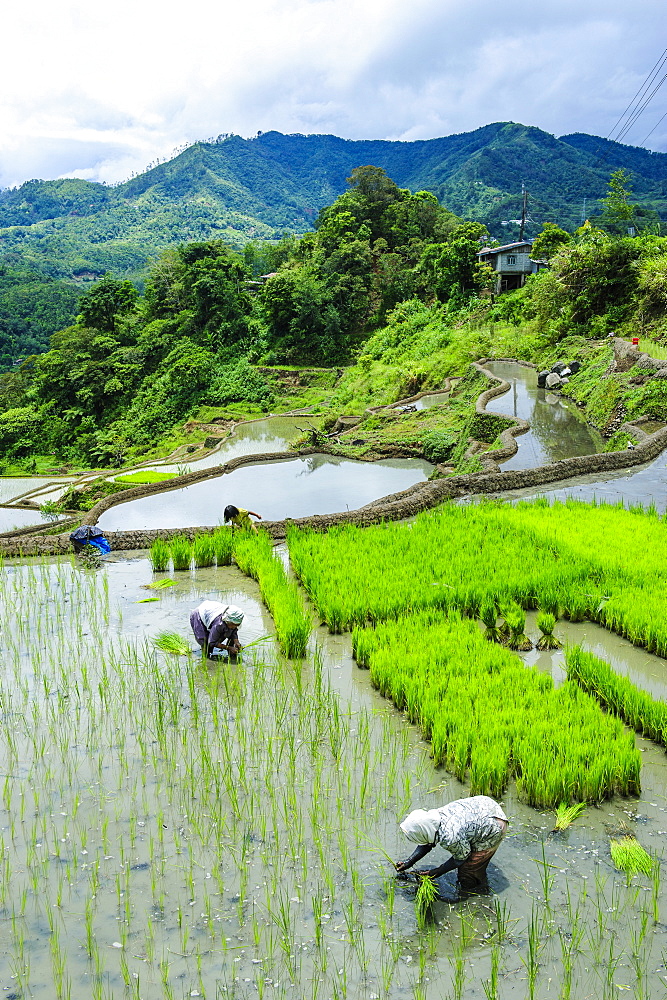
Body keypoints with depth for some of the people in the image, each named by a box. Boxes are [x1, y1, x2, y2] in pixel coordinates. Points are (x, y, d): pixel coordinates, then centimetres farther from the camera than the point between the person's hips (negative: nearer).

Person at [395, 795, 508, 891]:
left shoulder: (450, 838, -35)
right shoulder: (433, 816, -12)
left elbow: (460, 859, -13)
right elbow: (427, 843, 7)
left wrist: (434, 873, -4)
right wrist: (408, 863, 6)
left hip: (494, 829, -8)